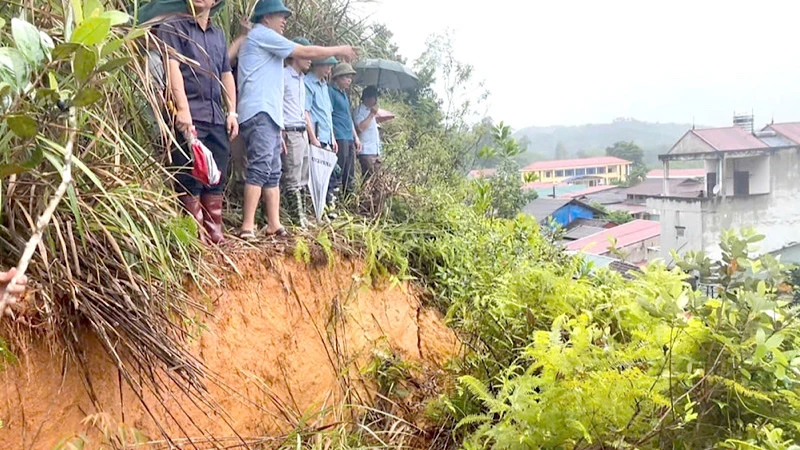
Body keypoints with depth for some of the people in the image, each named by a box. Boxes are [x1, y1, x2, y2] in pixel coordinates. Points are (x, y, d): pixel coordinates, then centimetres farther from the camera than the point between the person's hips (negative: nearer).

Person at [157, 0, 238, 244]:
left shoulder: (218, 34, 23)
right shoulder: (173, 27, 4)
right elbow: (172, 67, -9)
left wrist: (232, 112, 14)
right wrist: (182, 109, -19)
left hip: (216, 117, 6)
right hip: (188, 115, -6)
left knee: (216, 179, 6)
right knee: (190, 181, -7)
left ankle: (215, 235, 11)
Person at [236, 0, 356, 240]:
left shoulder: (265, 42, 29)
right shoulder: (262, 34, -1)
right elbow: (306, 52, -4)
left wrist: (278, 131, 23)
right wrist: (340, 50, 8)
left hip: (268, 116, 11)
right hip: (259, 114, -11)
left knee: (273, 173, 7)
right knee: (260, 168, -19)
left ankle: (274, 225, 7)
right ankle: (248, 227, -23)